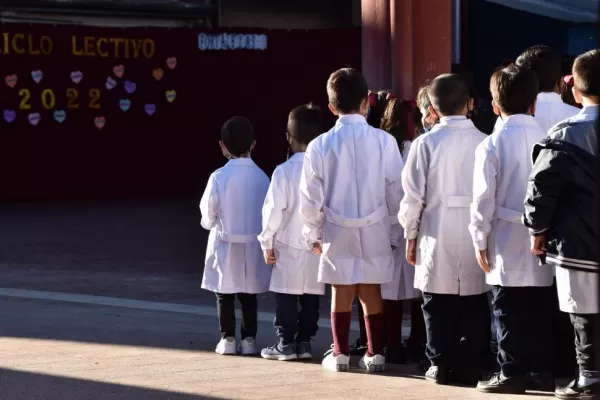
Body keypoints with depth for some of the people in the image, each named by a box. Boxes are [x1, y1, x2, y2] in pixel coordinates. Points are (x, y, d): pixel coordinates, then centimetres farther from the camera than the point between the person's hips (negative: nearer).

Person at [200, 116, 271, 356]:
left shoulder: (219, 177, -15)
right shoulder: (261, 177, -9)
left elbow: (208, 216, -8)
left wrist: (211, 223, 14)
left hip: (225, 245, -2)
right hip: (252, 245, 2)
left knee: (225, 295, 10)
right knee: (248, 296, 13)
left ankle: (228, 339, 10)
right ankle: (248, 340, 13)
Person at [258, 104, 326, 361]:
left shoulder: (284, 171, -12)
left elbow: (274, 209, -10)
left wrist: (267, 241, 0)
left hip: (289, 245, -4)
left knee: (286, 295, 5)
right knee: (311, 295, 11)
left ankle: (286, 343, 5)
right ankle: (304, 341, 15)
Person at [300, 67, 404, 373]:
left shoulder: (320, 145, -8)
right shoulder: (384, 141, -10)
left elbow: (311, 197, -3)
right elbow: (396, 191, -4)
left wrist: (313, 234, 11)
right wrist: (395, 232, 8)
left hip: (337, 231, 0)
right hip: (374, 229, 0)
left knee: (341, 292, 9)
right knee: (371, 292, 9)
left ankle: (340, 353, 12)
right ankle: (375, 353, 12)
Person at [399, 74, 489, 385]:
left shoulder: (426, 142, -6)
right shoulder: (484, 142, -3)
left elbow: (414, 195, -5)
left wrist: (410, 233, 7)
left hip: (438, 235, -1)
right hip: (475, 235, 1)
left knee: (438, 303, 7)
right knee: (474, 303, 8)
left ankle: (441, 363, 7)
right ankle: (470, 364, 8)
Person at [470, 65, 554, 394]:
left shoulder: (491, 145, -8)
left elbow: (484, 199, -9)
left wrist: (480, 240, 0)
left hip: (507, 241, -3)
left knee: (509, 310, 1)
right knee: (539, 309, 10)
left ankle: (511, 373, 2)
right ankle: (542, 371, 13)